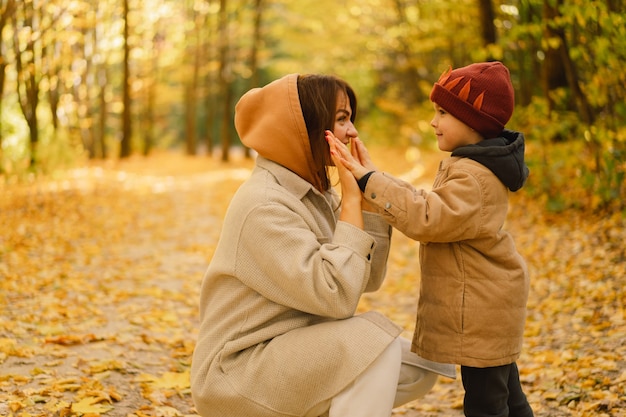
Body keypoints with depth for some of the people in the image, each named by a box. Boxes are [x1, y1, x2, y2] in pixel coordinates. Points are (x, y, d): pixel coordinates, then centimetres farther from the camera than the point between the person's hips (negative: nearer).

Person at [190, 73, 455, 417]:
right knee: (375, 339, -25)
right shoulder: (262, 205, -22)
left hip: (295, 353, 9)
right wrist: (351, 197, -21)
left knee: (421, 368, 3)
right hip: (237, 370, -9)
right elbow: (336, 296, -29)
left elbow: (369, 279, 3)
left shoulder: (315, 192, 5)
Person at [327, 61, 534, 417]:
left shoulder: (473, 177, -22)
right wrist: (373, 179, 2)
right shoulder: (478, 165, 11)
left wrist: (370, 180, -32)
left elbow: (429, 219, -32)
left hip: (480, 312, -11)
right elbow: (432, 203, 10)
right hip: (492, 304, 11)